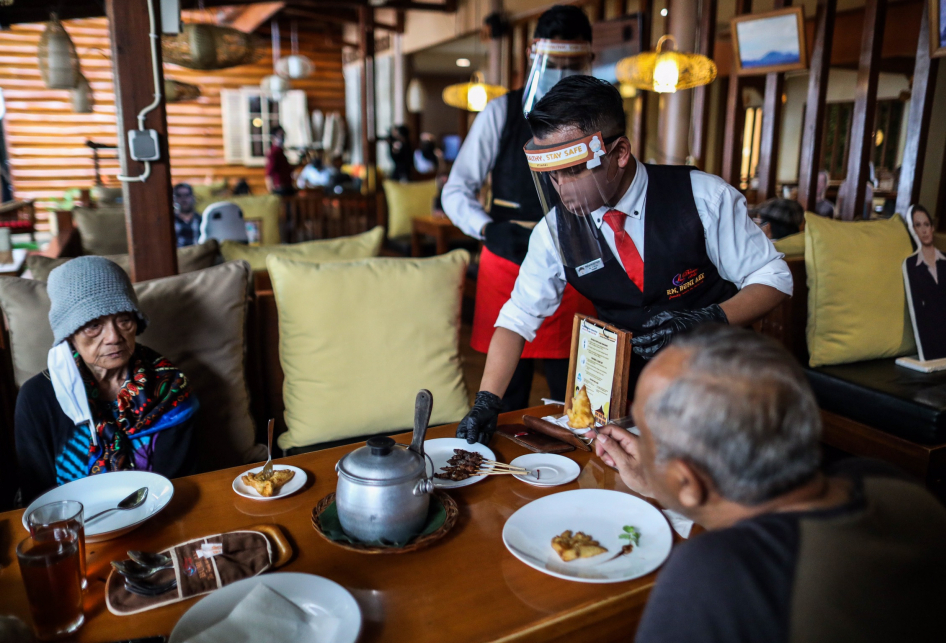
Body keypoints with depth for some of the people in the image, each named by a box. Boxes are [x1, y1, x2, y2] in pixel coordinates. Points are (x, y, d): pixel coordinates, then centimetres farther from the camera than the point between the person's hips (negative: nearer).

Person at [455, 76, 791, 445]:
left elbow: (773, 277, -5)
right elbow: (517, 319, 0)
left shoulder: (704, 197, -12)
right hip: (630, 392, 2)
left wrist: (706, 321, -24)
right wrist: (486, 403, -12)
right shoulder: (554, 231, -6)